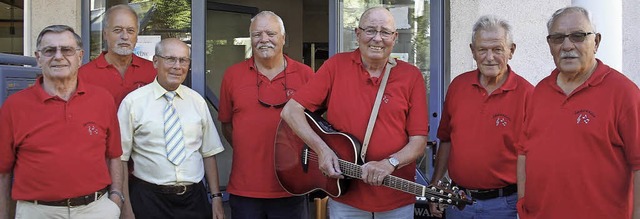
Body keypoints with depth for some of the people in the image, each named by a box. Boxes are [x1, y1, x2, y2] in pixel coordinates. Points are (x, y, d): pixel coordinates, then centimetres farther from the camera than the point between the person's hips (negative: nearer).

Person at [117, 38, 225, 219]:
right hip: (149, 200, -3)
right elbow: (121, 158, -5)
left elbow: (208, 153, 8)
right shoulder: (133, 102, -4)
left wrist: (216, 196, 4)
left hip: (195, 197, 3)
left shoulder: (198, 101, 6)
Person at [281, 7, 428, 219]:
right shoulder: (336, 66, -4)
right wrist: (322, 149, -19)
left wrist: (390, 163, -23)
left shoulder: (411, 76, -4)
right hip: (344, 194, 0)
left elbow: (418, 141, -6)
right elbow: (291, 111, -8)